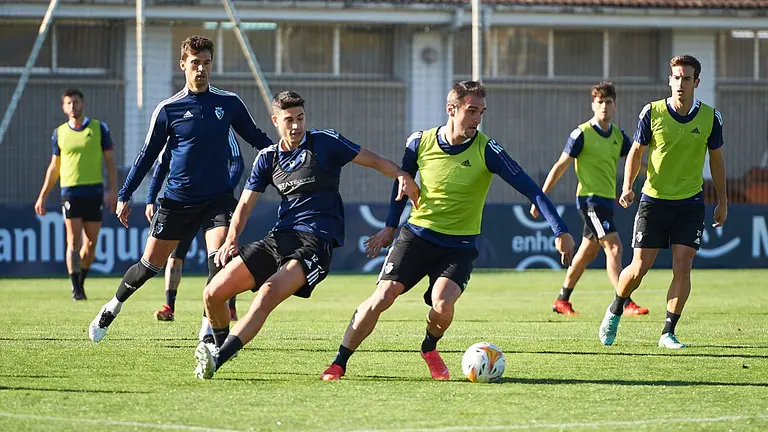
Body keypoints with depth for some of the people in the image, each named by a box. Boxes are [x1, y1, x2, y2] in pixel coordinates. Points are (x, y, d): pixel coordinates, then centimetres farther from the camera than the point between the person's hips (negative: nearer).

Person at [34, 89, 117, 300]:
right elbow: (54, 166, 15)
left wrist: (113, 189, -5)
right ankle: (76, 289, -6)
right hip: (70, 192, 0)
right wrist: (42, 196, 12)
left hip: (95, 192, 0)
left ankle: (81, 282, 21)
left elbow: (109, 160, 5)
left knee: (91, 243, 3)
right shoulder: (59, 133, 8)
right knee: (74, 241, -8)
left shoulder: (99, 128, 4)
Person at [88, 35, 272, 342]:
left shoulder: (229, 103, 2)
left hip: (218, 198, 0)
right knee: (150, 264, 5)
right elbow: (148, 154, 4)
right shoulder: (168, 109, -3)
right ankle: (112, 308, 30)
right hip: (178, 199, 0)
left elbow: (255, 138, 14)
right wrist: (124, 196, 3)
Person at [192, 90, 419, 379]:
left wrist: (402, 176, -18)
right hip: (279, 237, 6)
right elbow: (245, 204, 12)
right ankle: (221, 346, 26)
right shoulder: (268, 158, 12)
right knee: (213, 293, -4)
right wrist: (231, 239, -6)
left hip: (316, 241, -5)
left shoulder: (325, 143, 0)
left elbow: (374, 161, 2)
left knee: (269, 293, -32)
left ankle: (216, 359, -38)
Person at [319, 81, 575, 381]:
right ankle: (339, 363, 1)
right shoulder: (420, 142, -5)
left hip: (460, 246, -1)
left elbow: (529, 188, -15)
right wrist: (390, 226, 20)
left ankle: (430, 348, 10)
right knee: (382, 297, -13)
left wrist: (560, 231, -21)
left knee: (443, 303, -25)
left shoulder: (487, 150, -13)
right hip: (417, 234, 1)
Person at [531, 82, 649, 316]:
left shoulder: (618, 135, 9)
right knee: (614, 247, -16)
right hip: (590, 198, -8)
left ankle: (562, 300, 28)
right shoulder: (582, 134, -10)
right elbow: (560, 166, -7)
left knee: (588, 252, 15)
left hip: (607, 199, 8)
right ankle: (626, 303, -19)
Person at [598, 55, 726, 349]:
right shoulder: (652, 112, -6)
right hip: (653, 200, -1)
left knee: (682, 266, -9)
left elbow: (716, 159, 10)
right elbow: (636, 151, 3)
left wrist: (722, 202, 12)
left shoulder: (710, 117, -1)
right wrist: (627, 186, -12)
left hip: (690, 203, 1)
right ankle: (614, 312, 26)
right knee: (639, 268, -2)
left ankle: (668, 333, 2)